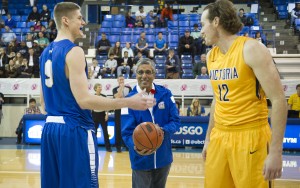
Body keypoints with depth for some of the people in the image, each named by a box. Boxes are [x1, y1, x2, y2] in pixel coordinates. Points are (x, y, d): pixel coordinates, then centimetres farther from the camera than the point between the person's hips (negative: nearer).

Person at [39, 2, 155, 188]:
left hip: (50, 128, 9)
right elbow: (84, 99, -22)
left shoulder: (46, 52, 13)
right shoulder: (73, 51, -14)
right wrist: (129, 102, -21)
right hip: (74, 130, -9)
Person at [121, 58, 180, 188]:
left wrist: (163, 131, -23)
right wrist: (136, 147, -34)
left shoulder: (166, 94, -2)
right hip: (141, 161, -3)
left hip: (163, 158, 3)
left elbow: (175, 121, -2)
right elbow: (127, 132, -13)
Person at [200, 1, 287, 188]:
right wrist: (208, 138, 20)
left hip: (250, 138, -7)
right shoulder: (212, 56, 10)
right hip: (219, 138, 7)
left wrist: (276, 151, -20)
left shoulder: (251, 49, -13)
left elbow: (279, 100, -17)